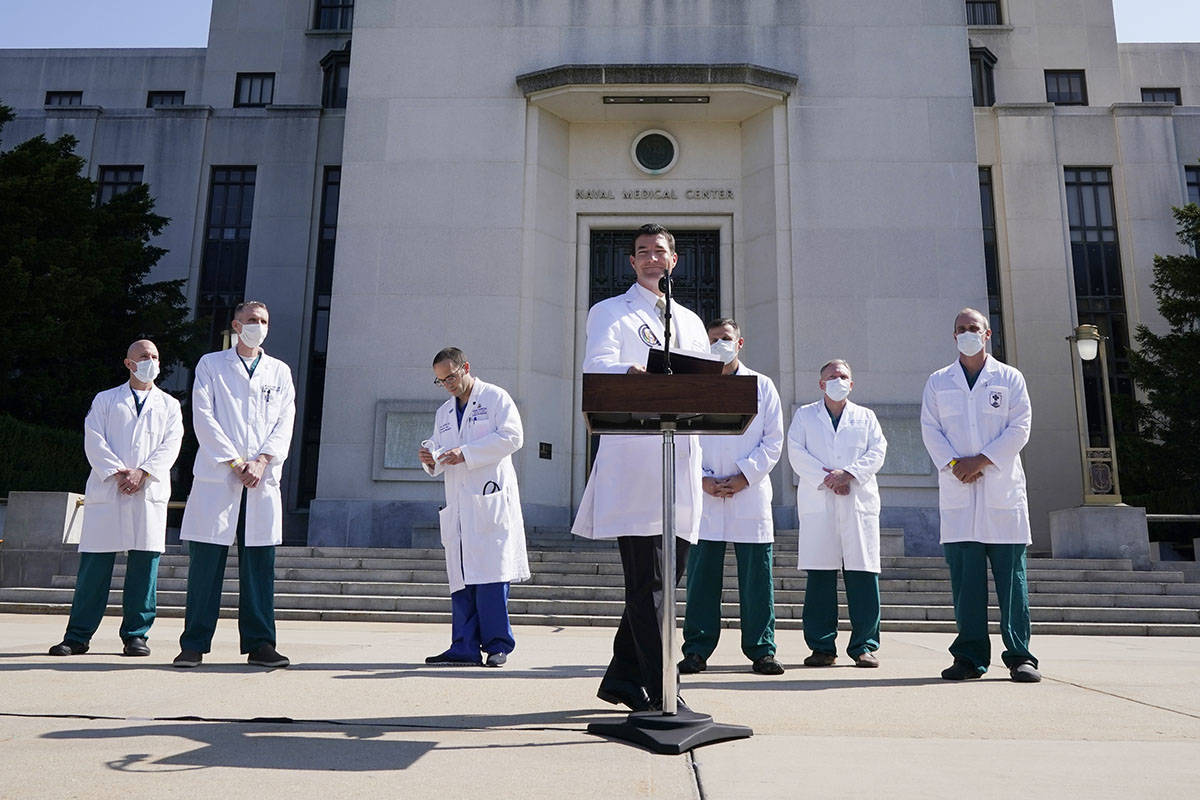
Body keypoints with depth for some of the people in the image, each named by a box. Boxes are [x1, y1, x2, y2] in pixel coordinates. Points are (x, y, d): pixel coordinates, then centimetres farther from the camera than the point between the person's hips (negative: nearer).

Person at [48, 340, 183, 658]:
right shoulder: (105, 400, 16)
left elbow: (171, 444, 4)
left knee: (144, 563, -3)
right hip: (106, 491, 0)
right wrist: (117, 473, -12)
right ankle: (77, 636, 7)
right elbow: (94, 441, 3)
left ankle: (136, 635, 4)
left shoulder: (169, 405, 18)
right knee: (95, 563, -2)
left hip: (150, 493, 0)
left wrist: (142, 472, -11)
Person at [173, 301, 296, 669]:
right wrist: (235, 462, -9)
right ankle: (194, 645, 8)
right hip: (216, 476, -2)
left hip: (262, 478, 2)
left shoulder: (280, 371, 18)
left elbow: (284, 422, 9)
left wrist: (260, 462, -7)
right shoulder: (210, 365, 10)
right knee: (205, 563, -1)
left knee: (260, 564, 2)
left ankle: (259, 644, 8)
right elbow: (203, 417, 0)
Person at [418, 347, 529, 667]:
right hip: (458, 504, 6)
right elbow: (440, 451, 24)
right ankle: (464, 647, 6)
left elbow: (512, 436, -9)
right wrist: (431, 459, 0)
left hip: (491, 499, -6)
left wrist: (466, 453, -13)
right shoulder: (444, 413, 24)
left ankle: (497, 644, -2)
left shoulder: (495, 397, 4)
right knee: (460, 578, 3)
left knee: (490, 574, -9)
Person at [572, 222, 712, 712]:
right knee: (646, 583, -8)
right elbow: (596, 367, -11)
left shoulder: (690, 321, 26)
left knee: (667, 575, 9)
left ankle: (622, 678, 22)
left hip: (682, 460, 6)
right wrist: (631, 373, -34)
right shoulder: (609, 313, 9)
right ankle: (661, 693, -4)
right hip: (634, 460, -6)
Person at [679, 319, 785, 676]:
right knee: (701, 575, 0)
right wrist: (701, 478, -8)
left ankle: (761, 650, 10)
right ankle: (697, 650, 8)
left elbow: (773, 440, 5)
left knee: (756, 575, 1)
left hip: (750, 494, 0)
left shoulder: (762, 386, 12)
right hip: (704, 494, 0)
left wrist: (744, 476, -7)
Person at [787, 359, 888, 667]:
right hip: (817, 503, -1)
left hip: (859, 502, 1)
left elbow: (877, 451, 5)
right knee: (820, 576, -2)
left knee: (863, 575, -3)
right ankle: (822, 647, 5)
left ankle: (864, 645, 6)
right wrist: (826, 477, -11)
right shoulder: (804, 415, 15)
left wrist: (848, 473, -11)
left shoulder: (865, 417, 19)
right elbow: (796, 453, 2)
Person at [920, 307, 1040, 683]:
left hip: (1003, 488, -1)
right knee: (964, 577, 0)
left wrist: (982, 460, -10)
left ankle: (1019, 656, 5)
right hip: (957, 490, 1)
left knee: (1011, 575, -1)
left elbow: (1020, 427, 2)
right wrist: (954, 464, -10)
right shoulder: (938, 382, 15)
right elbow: (930, 430, 6)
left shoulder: (1010, 378, 12)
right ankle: (970, 656, 6)